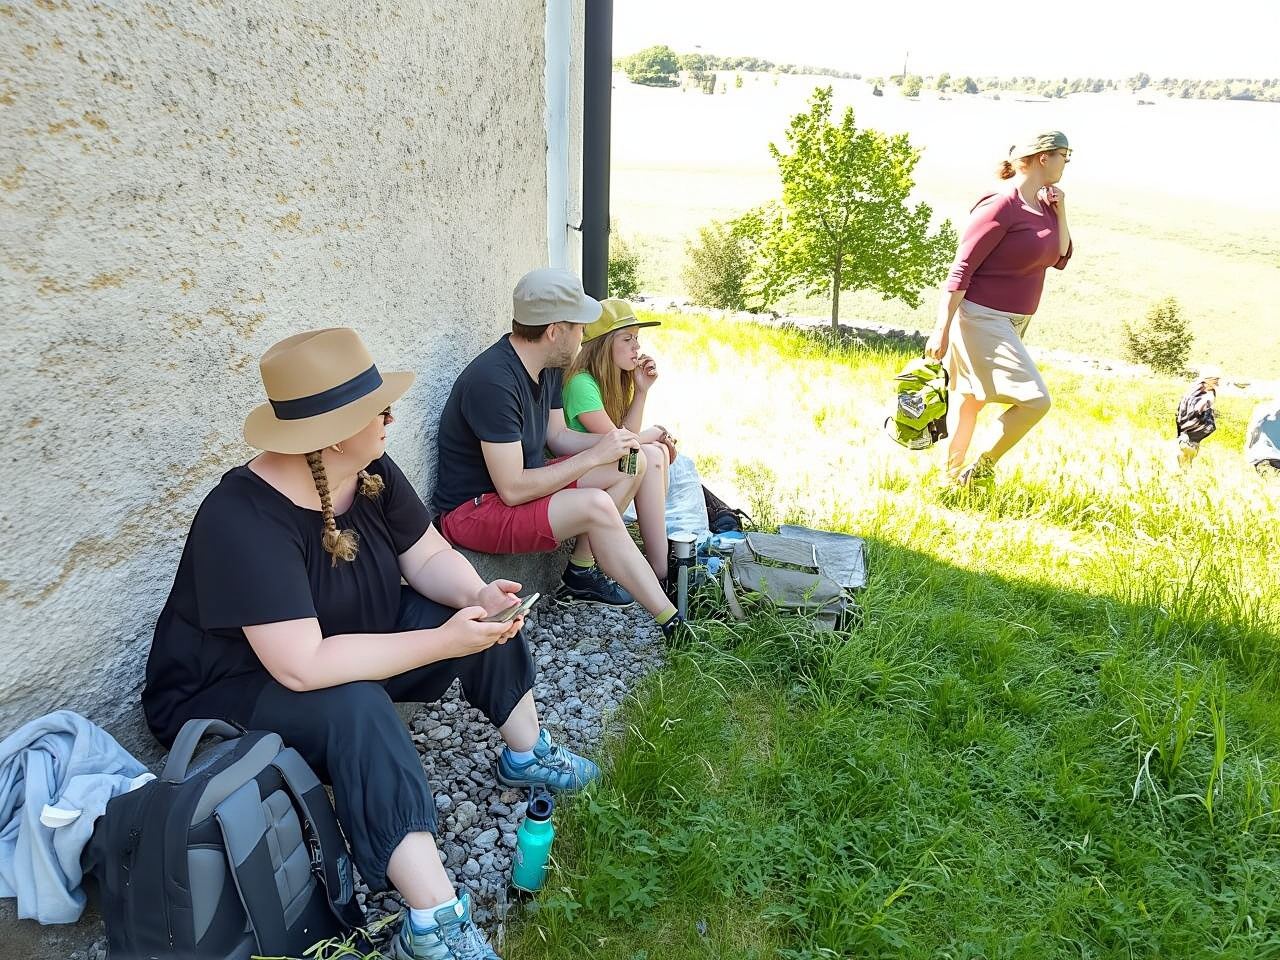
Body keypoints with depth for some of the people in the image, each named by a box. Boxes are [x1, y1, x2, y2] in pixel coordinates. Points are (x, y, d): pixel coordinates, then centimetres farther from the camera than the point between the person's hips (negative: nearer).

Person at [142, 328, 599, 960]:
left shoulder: (372, 473, -10)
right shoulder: (245, 521, -33)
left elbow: (430, 558, -2)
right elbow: (303, 667, -38)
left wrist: (479, 596, -24)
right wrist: (442, 642, -36)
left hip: (346, 648, 8)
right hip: (226, 695, -7)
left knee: (485, 614, -3)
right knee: (356, 707, -38)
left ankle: (526, 756, 17)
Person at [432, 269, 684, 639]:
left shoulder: (549, 365, 0)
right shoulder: (494, 382, -29)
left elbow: (558, 436, 12)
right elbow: (513, 490, -30)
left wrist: (609, 442, -9)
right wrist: (594, 456, -23)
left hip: (523, 481, 10)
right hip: (473, 508, -10)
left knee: (633, 463, 2)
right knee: (596, 505, -31)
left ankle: (580, 574, 2)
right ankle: (672, 623, -17)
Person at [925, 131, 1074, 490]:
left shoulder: (1044, 205, 8)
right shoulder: (1001, 207, -18)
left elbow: (1060, 259, 17)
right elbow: (961, 269, -19)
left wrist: (1060, 212, 3)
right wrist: (942, 329, -22)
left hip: (1011, 322, 9)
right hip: (981, 319, -9)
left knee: (972, 398, 18)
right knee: (1035, 400, -14)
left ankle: (953, 472, 31)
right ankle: (982, 467, 2)